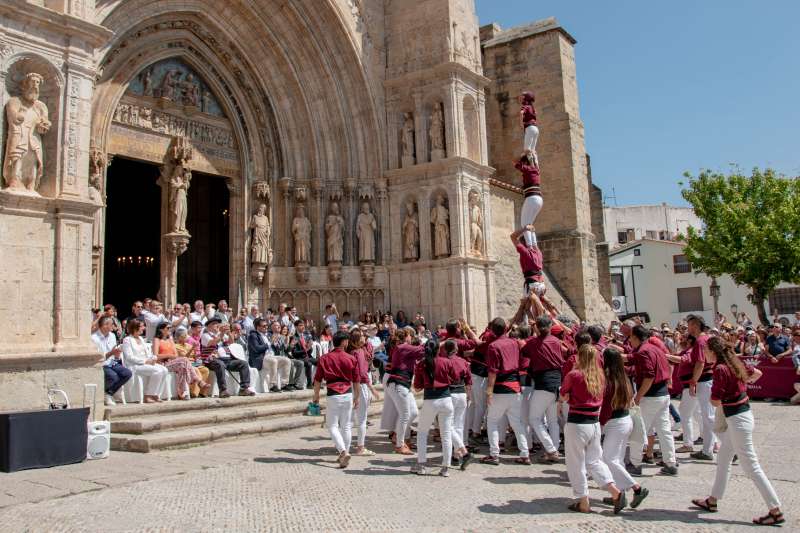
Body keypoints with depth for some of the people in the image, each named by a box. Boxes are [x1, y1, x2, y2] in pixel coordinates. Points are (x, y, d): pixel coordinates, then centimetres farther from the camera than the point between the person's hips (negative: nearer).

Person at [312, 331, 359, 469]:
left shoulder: (324, 358, -5)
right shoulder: (351, 359, -1)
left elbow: (318, 379, -1)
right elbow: (356, 381, 6)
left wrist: (316, 395, 13)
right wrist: (356, 397, 19)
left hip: (333, 394, -2)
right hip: (348, 394, 2)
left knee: (332, 426, 4)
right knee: (346, 426, 12)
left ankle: (343, 452, -13)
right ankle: (344, 454, 19)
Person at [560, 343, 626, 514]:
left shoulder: (574, 375, -12)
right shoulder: (600, 376, 3)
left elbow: (563, 398, -1)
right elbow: (599, 397, 12)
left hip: (576, 424, -5)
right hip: (595, 423, 5)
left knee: (576, 464, 8)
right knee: (594, 461, 18)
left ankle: (583, 503, 14)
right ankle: (616, 492, 5)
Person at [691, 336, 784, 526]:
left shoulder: (720, 369, -21)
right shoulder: (734, 362, 5)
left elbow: (715, 401, -21)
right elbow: (757, 373, 21)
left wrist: (712, 394, -1)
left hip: (737, 420, -10)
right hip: (743, 415, 10)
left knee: (751, 467, -2)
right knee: (723, 459, 18)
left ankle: (776, 511, 3)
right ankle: (712, 501, 29)